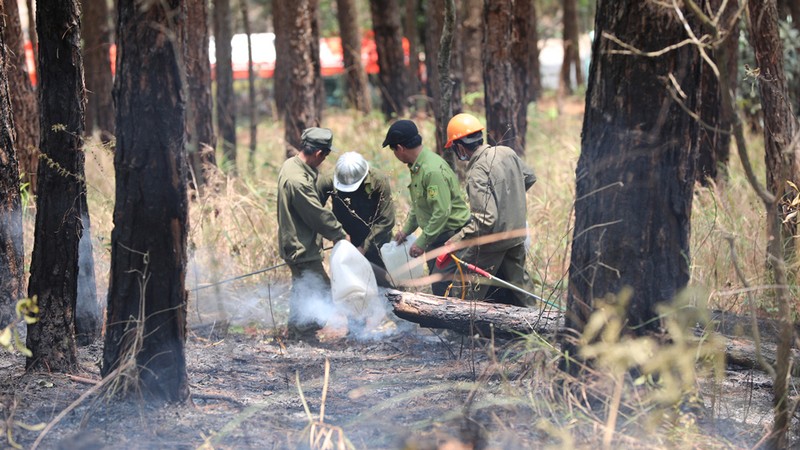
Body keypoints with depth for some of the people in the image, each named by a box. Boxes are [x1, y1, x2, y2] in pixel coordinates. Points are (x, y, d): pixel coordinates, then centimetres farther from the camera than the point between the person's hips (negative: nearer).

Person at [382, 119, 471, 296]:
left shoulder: (433, 170, -24)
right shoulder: (416, 167, 9)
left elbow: (442, 212, -27)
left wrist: (422, 242, -22)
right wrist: (406, 229, 17)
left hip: (452, 235, -10)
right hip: (437, 237, 10)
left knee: (441, 288, -15)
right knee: (436, 285, 14)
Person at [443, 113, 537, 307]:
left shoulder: (477, 174, -28)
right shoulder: (507, 152, -5)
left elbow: (486, 220, -32)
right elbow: (529, 177, 15)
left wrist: (456, 240, -25)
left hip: (492, 244, -8)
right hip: (517, 234, 8)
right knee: (517, 282, 21)